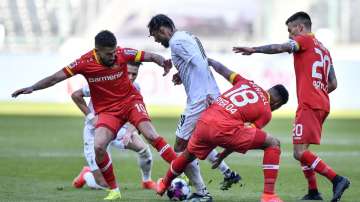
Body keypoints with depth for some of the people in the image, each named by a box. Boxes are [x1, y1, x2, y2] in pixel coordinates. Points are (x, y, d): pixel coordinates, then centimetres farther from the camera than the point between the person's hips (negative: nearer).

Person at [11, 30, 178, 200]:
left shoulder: (123, 54, -14)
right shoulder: (85, 63, -15)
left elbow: (150, 56, -8)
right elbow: (56, 78, -10)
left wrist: (163, 62, -29)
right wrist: (32, 88, -16)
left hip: (130, 101, 0)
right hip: (106, 110, 0)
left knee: (151, 135, -22)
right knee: (98, 146, -21)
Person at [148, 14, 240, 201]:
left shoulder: (177, 42, -11)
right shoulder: (188, 37, 18)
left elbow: (200, 63, -22)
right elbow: (202, 64, 22)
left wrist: (206, 94, -26)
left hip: (199, 101, -10)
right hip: (210, 98, 10)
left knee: (181, 147, -2)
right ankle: (228, 173, 21)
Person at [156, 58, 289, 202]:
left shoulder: (246, 83, 21)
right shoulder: (266, 112, 9)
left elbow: (221, 69, 25)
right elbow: (243, 138, 9)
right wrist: (223, 155, 19)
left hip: (203, 123, 6)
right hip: (225, 129, -6)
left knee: (189, 155, 36)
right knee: (273, 144, 7)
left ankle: (163, 185, 60)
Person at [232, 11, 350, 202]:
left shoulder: (305, 40, 0)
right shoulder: (323, 49, 23)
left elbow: (281, 48, -18)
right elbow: (333, 84, 21)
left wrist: (254, 49, -17)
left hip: (308, 105, -9)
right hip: (323, 105, 9)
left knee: (300, 153, -13)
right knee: (301, 150, 16)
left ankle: (337, 179, -22)